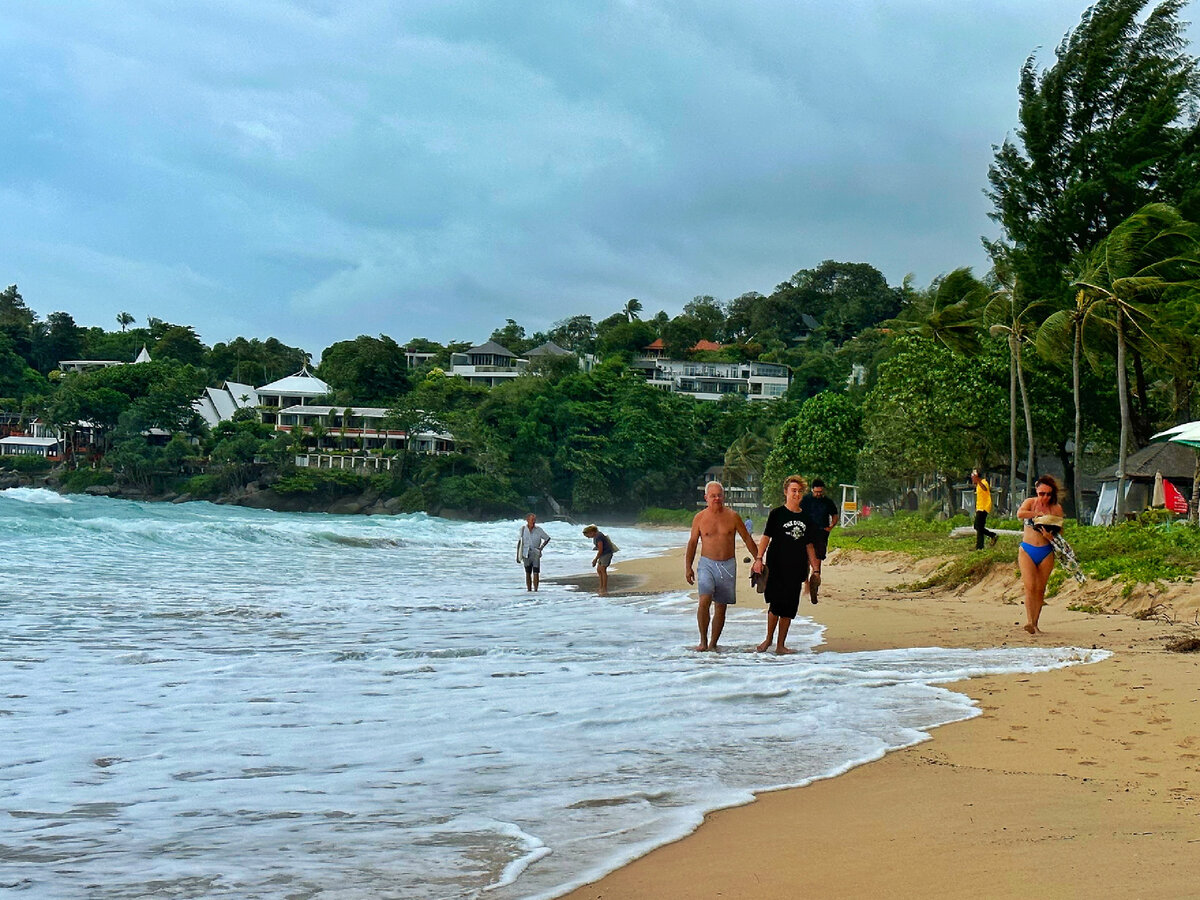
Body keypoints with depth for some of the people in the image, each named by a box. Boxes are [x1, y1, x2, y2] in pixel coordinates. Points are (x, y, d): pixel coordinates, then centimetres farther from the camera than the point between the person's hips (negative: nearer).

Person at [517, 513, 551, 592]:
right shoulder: (523, 529, -3)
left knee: (536, 573, -8)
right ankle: (529, 590, 13)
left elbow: (547, 538, 7)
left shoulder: (538, 529, -6)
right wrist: (517, 555, 2)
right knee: (528, 573, 7)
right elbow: (519, 542, 3)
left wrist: (541, 547, -4)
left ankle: (535, 590, -3)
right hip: (526, 554, 1)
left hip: (535, 554, -1)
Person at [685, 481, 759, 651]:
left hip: (728, 565, 1)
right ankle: (703, 640, -12)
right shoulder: (700, 518, 2)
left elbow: (747, 539, 10)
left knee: (721, 606, 4)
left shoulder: (733, 516, 2)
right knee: (705, 600, -20)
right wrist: (688, 567, 4)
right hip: (707, 563, -1)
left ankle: (713, 643, 13)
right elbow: (692, 543, 8)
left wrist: (758, 559, 8)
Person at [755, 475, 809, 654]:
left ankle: (781, 645, 13)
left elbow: (808, 545, 17)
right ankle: (769, 638, 12)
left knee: (789, 608, 5)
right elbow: (766, 537, -3)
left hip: (796, 569, 4)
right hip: (777, 567, -4)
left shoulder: (805, 517, 12)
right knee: (776, 604, -9)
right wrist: (759, 559, -16)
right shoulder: (777, 513, 0)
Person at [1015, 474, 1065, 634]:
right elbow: (1020, 514, -19)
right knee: (1030, 586, -16)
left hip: (1046, 553, 1)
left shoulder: (1056, 508, 3)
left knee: (1040, 589, 3)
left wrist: (1050, 536, -18)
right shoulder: (1030, 502, 2)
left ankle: (1035, 624, 9)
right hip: (1027, 550, -1)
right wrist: (1040, 514, -14)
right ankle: (1029, 621, -25)